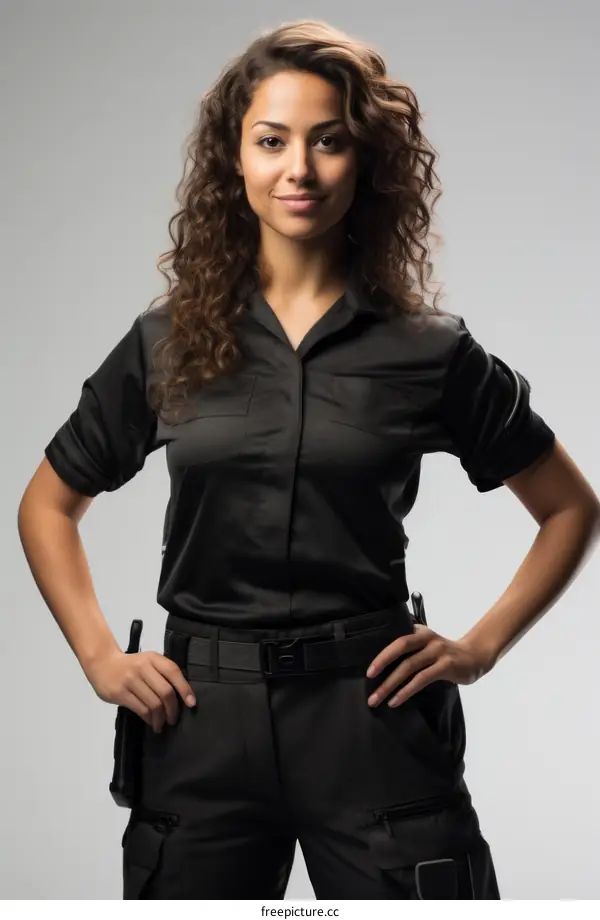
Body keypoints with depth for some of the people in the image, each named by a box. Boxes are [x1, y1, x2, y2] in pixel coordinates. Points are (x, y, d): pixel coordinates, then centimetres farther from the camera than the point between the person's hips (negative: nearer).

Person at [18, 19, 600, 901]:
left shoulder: (431, 350, 1)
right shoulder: (167, 341, 4)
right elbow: (48, 506, 15)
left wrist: (481, 646, 0)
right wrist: (100, 656, 4)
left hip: (371, 719, -1)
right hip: (203, 722, 2)